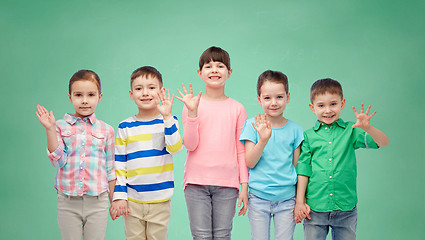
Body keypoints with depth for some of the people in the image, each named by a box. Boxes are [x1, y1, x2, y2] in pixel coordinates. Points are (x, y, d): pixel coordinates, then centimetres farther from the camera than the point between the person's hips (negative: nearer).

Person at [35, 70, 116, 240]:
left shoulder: (106, 130, 4)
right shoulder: (61, 126, 1)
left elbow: (111, 169, 9)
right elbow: (58, 161, -9)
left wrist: (114, 202, 10)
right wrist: (50, 129, -15)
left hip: (97, 201, 1)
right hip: (68, 201, 0)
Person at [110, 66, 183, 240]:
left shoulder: (168, 121, 1)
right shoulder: (125, 127, 4)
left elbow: (175, 148, -17)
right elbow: (119, 164, 6)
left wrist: (167, 117, -24)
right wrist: (119, 196, 0)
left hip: (160, 201, -1)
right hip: (132, 202, 1)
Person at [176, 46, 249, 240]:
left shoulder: (237, 109, 5)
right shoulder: (192, 104, 2)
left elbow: (241, 151, 6)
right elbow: (190, 145, -5)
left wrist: (244, 185, 3)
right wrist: (192, 112, -15)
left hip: (227, 184, 1)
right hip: (197, 182, 0)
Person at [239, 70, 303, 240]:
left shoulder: (294, 129, 3)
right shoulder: (252, 125, -1)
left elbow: (298, 167, 8)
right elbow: (249, 163, -7)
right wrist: (263, 139, -22)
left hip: (286, 199, 1)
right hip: (258, 198, -1)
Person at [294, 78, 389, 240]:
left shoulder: (351, 131, 3)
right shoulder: (308, 136, 3)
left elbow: (383, 142, -7)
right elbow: (303, 170, 3)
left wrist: (367, 128, -26)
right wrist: (300, 202, -1)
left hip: (346, 209, 0)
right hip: (315, 208, 0)